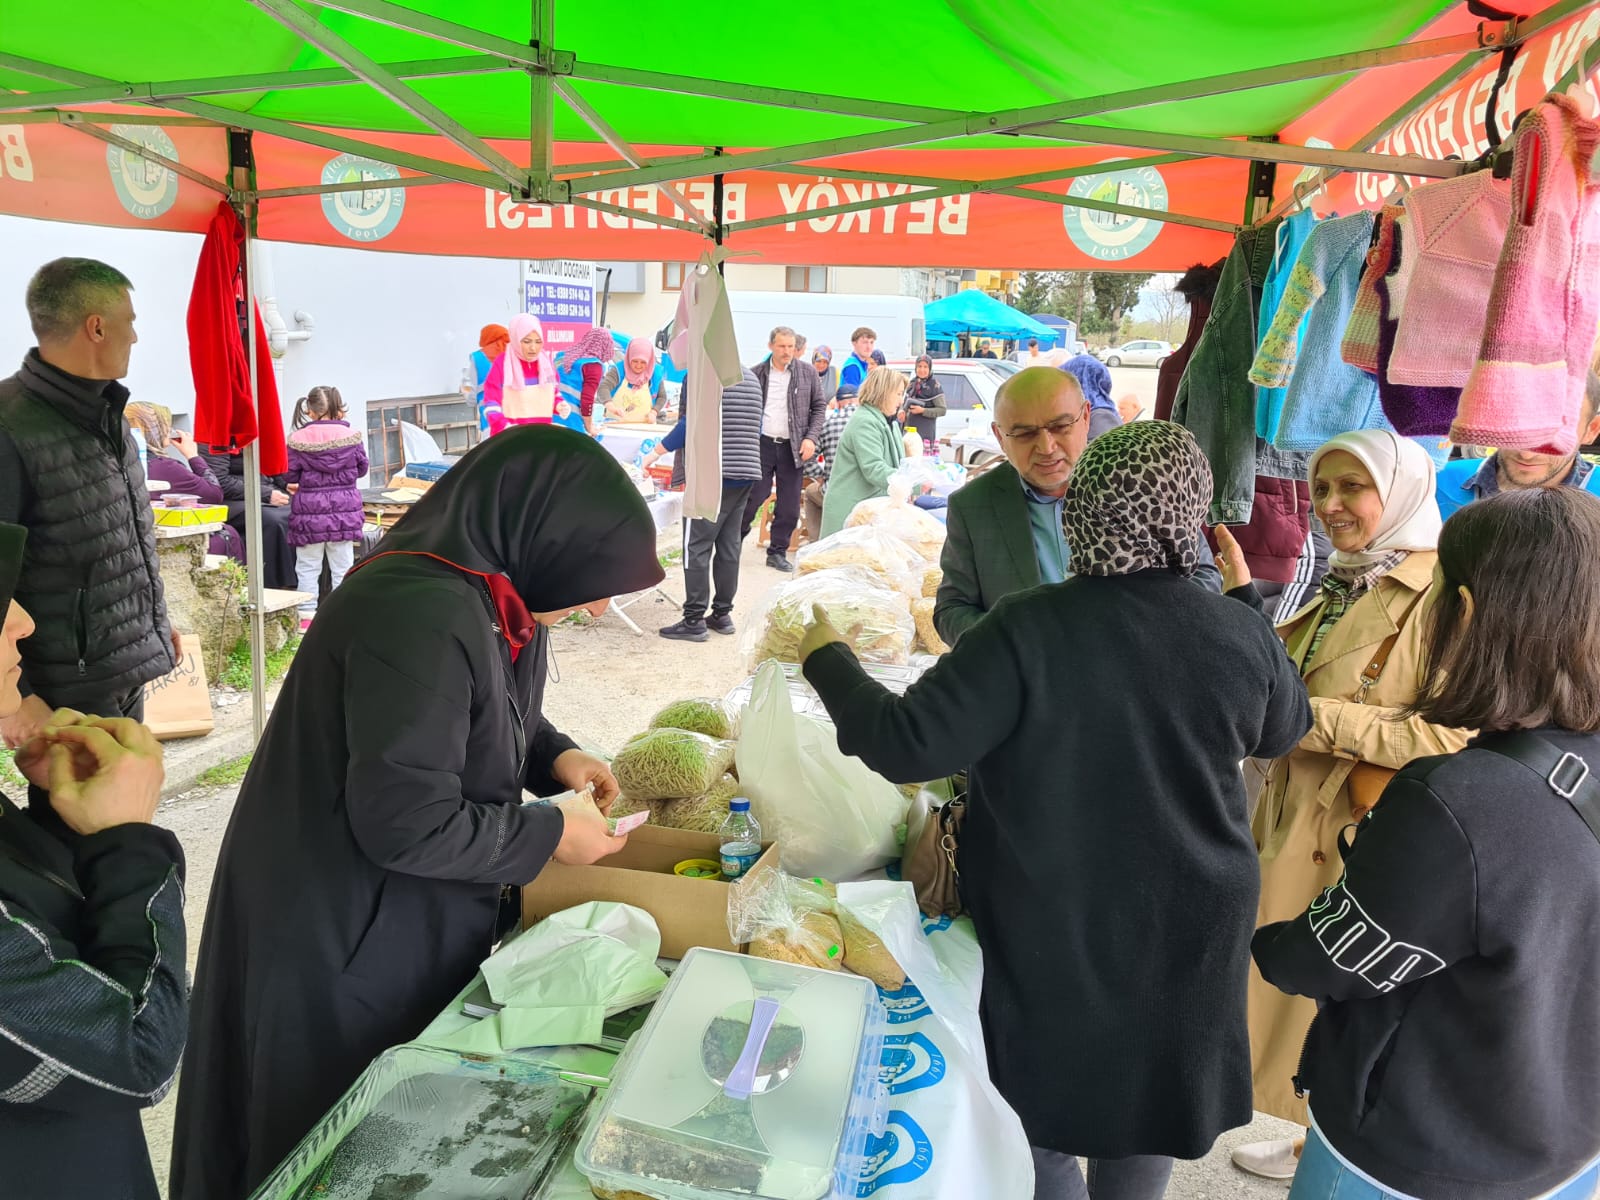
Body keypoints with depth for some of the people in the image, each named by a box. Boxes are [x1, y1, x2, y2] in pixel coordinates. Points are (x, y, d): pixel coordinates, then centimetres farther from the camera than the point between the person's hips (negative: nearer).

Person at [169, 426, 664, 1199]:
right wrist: (551, 835, -19)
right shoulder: (421, 617, -32)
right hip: (343, 942, -9)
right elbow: (405, 824, -31)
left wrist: (554, 756, -3)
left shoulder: (490, 595, -2)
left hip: (413, 921, 9)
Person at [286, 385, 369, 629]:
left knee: (308, 566, 9)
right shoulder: (351, 437, -4)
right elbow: (362, 469, 10)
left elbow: (290, 476, 0)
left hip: (309, 510, -1)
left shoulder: (297, 440, -7)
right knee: (342, 566, 9)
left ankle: (307, 616, 11)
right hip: (344, 508, 1)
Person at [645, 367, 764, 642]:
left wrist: (655, 452, -4)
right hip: (747, 474, 8)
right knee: (729, 546, 11)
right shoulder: (751, 377, 15)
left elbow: (690, 424, -13)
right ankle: (722, 614, 16)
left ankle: (694, 620, -3)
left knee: (697, 547, -4)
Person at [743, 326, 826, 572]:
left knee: (789, 506, 5)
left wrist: (811, 438, -4)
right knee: (753, 498, 0)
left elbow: (819, 406, 8)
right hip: (762, 444, -1)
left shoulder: (807, 372, 3)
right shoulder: (756, 373, 2)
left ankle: (778, 552, 18)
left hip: (793, 447, 1)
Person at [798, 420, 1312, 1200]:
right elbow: (1284, 731, 7)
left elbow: (907, 747, -25)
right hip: (1186, 924, 3)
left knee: (1046, 1084, 23)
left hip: (1052, 922, -3)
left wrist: (827, 659, -10)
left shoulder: (1027, 630, -26)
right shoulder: (1242, 634, -14)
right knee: (1150, 1089, 26)